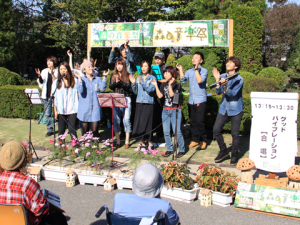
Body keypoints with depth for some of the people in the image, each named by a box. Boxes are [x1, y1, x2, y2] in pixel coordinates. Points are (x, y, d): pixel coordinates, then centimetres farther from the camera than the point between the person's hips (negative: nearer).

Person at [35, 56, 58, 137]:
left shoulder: (58, 71, 0)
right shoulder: (44, 71, 11)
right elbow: (41, 83, 10)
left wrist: (52, 74, -22)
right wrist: (39, 76, -7)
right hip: (46, 95, 4)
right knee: (47, 114, 4)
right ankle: (50, 130, 13)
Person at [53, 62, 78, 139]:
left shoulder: (74, 81, 5)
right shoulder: (56, 82, 7)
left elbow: (78, 94, 4)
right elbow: (54, 97, 6)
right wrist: (55, 110, 2)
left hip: (72, 110, -1)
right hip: (60, 111, 2)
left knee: (72, 130, -5)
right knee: (61, 131, 6)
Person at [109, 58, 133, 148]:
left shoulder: (128, 75, 1)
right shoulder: (113, 76, 12)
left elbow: (128, 87, -9)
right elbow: (110, 87, 4)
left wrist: (120, 81, -21)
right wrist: (115, 82, -15)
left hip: (126, 99, -3)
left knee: (126, 120, -4)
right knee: (116, 120, 3)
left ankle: (127, 141, 7)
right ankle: (118, 141, 14)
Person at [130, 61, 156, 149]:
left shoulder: (152, 78, 0)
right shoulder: (138, 78, 13)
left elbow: (151, 90, -13)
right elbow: (136, 92, 13)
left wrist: (142, 82, -21)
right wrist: (133, 83, -2)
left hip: (148, 103, -5)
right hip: (139, 103, 5)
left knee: (147, 123, -5)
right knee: (139, 122, 4)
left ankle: (150, 143, 5)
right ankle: (143, 141, 15)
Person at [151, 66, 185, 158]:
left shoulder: (177, 85, -5)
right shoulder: (163, 85, 10)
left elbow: (172, 95, -17)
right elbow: (160, 96, 1)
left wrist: (170, 84, -23)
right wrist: (156, 86, -3)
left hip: (175, 110, -5)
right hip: (165, 110, 5)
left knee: (177, 131, -8)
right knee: (166, 132, 6)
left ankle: (181, 150, 5)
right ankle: (169, 149, 19)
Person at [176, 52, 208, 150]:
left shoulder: (204, 71, -2)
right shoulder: (189, 71, 12)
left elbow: (200, 80, -20)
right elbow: (183, 80, -2)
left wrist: (196, 68, -15)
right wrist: (180, 70, -6)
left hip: (200, 101, -5)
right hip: (191, 100, 5)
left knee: (200, 121, -6)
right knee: (192, 121, 9)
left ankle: (203, 141, 8)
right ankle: (195, 140, 21)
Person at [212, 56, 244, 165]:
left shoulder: (239, 79, -11)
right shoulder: (223, 76, 4)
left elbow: (233, 93, -23)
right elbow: (218, 92, -3)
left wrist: (225, 86, -40)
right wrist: (217, 80, -16)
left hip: (235, 110, -5)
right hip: (223, 109, 5)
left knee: (235, 133, 0)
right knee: (216, 130, 2)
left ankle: (234, 155, 18)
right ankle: (223, 151, 21)